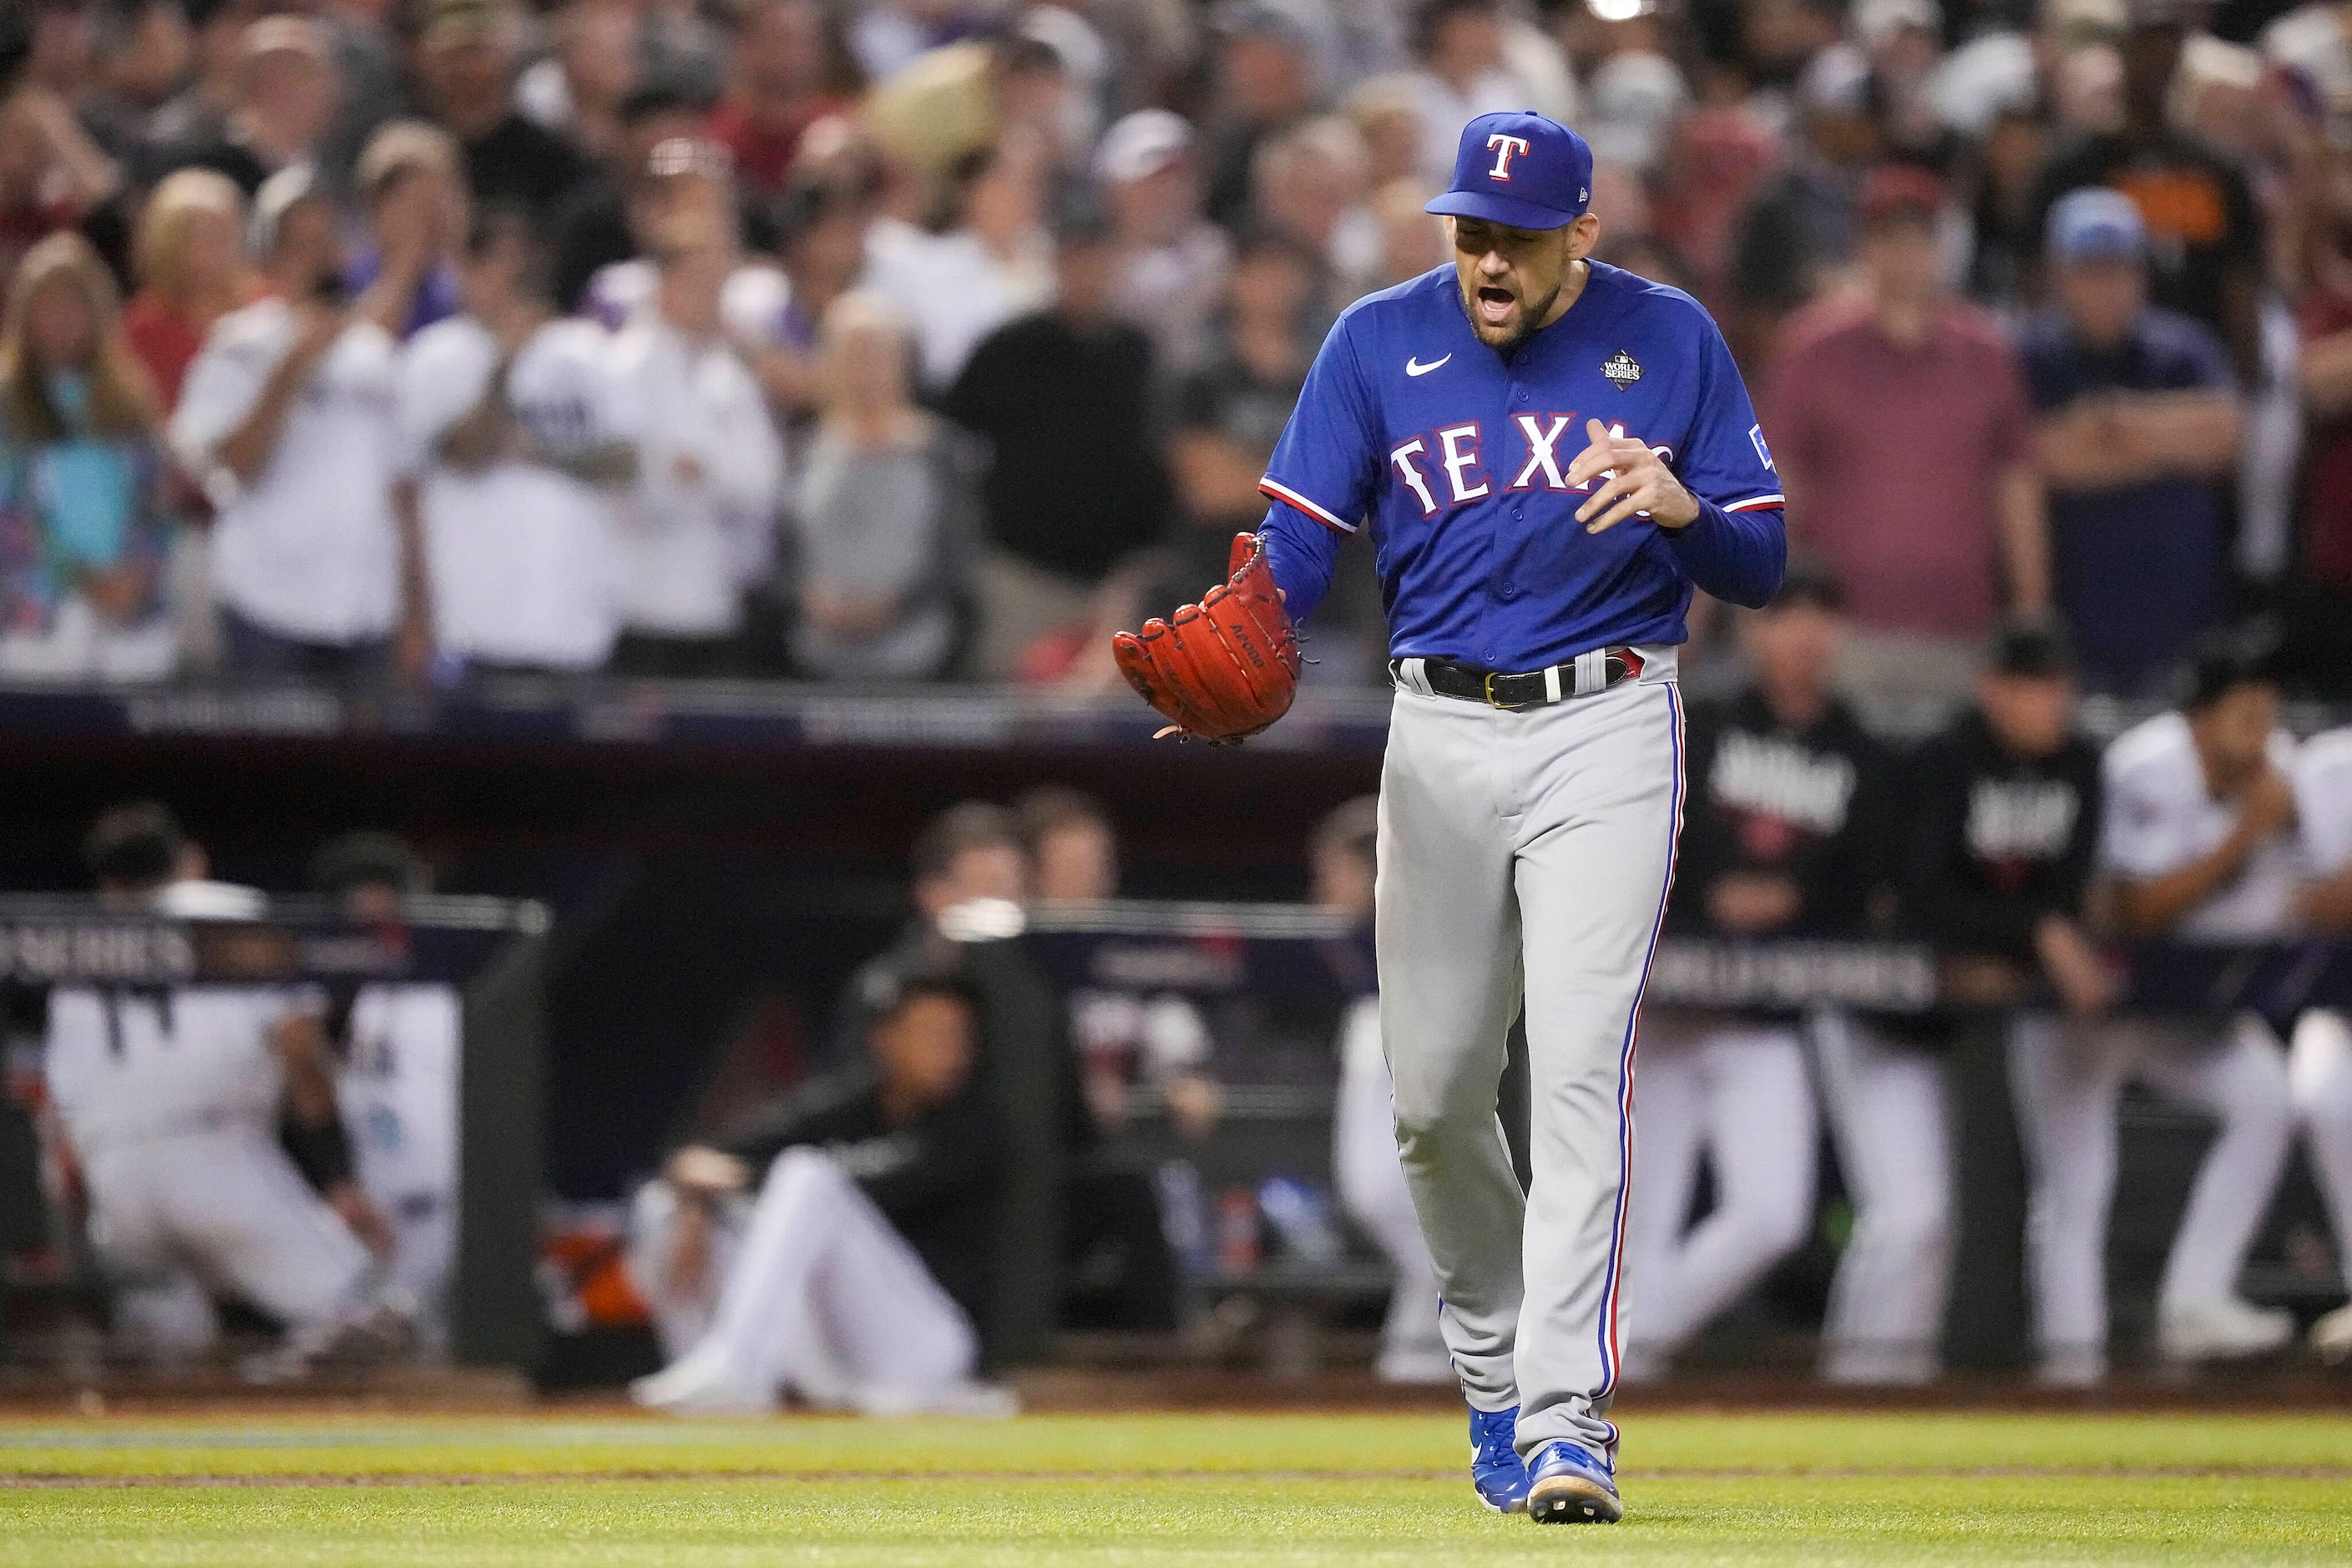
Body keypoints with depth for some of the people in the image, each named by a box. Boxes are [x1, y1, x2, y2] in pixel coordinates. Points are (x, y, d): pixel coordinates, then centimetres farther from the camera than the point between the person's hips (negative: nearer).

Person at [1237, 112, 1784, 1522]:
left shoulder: (1668, 339, 0)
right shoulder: (1379, 344, 3)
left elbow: (1761, 570, 2)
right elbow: (1298, 550, -2)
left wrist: (1681, 506, -20)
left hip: (1607, 730, -3)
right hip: (1440, 732, 3)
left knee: (1583, 1063, -16)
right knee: (1434, 1092, 6)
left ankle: (1568, 1418, -20)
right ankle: (1495, 1366, 29)